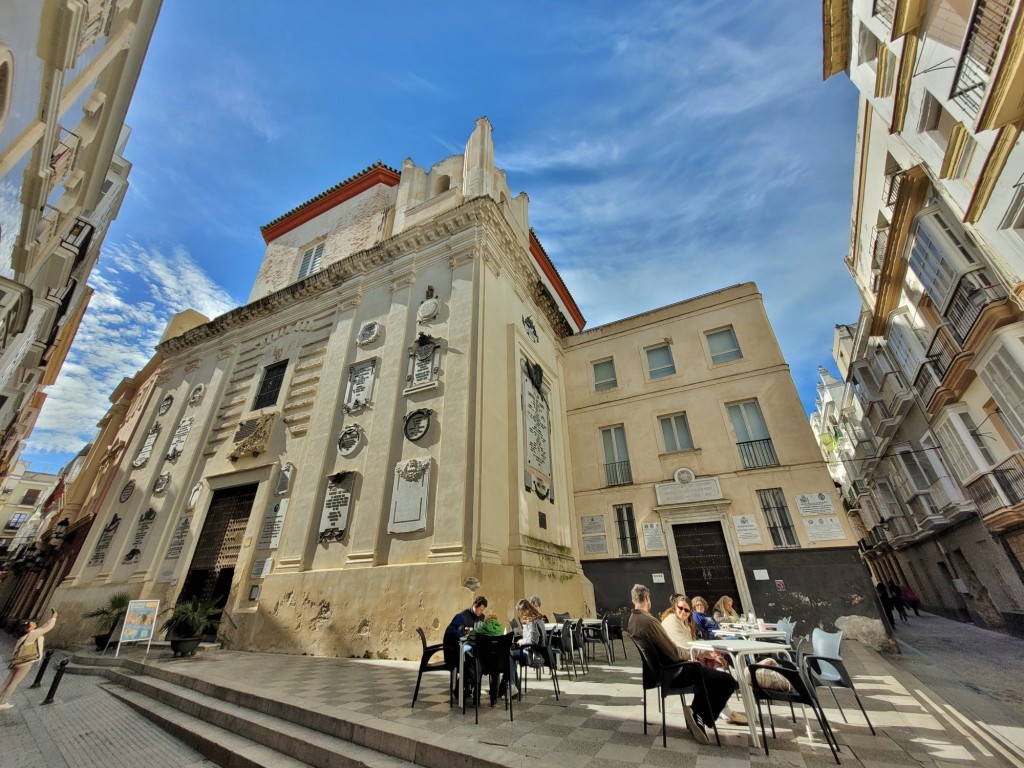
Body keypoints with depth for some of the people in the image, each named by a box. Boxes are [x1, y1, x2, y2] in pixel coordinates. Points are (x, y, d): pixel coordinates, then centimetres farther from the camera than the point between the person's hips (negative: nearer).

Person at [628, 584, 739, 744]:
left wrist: (682, 658, 11)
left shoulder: (632, 620, 2)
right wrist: (685, 658, -3)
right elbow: (671, 650, -24)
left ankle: (695, 714, 25)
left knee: (705, 671, 30)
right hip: (673, 672, -10)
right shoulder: (648, 620, -29)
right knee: (728, 681, -4)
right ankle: (700, 716, 5)